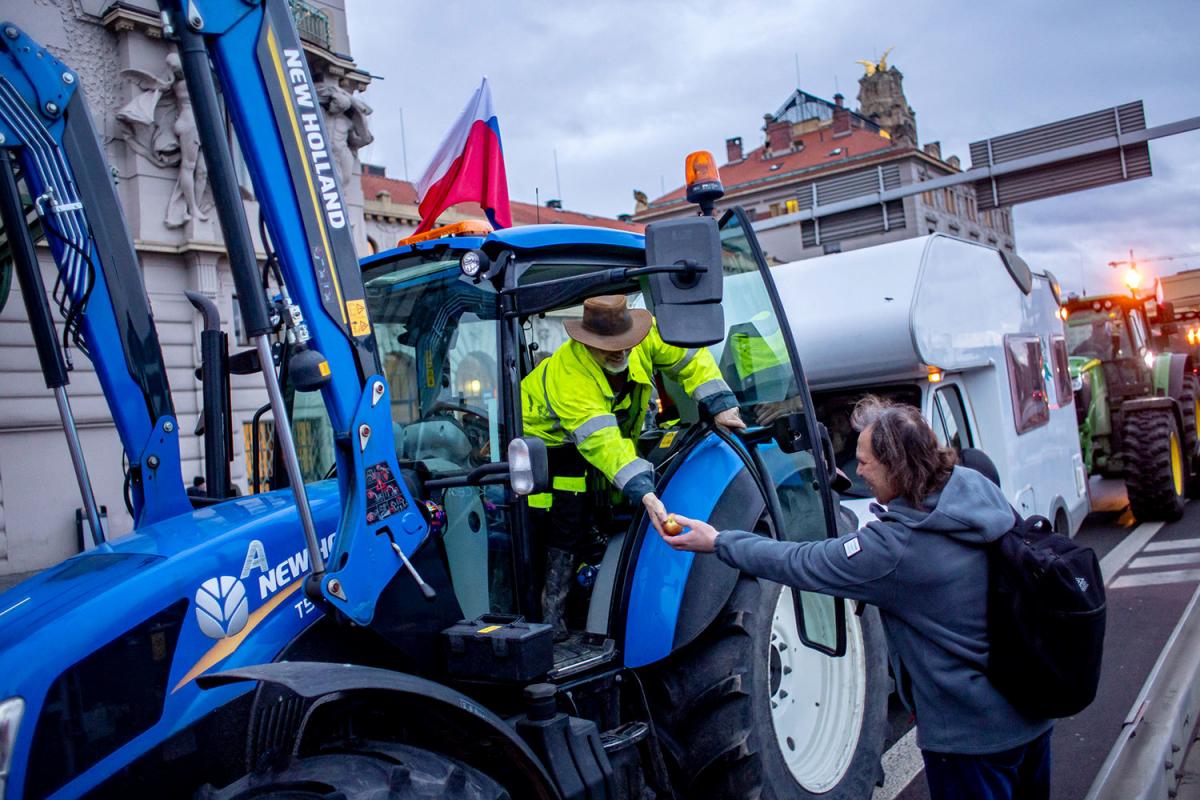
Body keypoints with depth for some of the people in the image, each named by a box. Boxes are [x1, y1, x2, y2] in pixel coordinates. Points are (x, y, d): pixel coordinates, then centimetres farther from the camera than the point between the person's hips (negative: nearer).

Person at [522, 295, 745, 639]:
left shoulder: (646, 336, -24)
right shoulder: (567, 376, -39)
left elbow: (690, 357, -8)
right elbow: (602, 443, -46)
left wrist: (720, 406, -18)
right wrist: (644, 492, -54)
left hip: (616, 426, 6)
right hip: (546, 439, -6)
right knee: (567, 523, -17)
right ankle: (551, 613, -5)